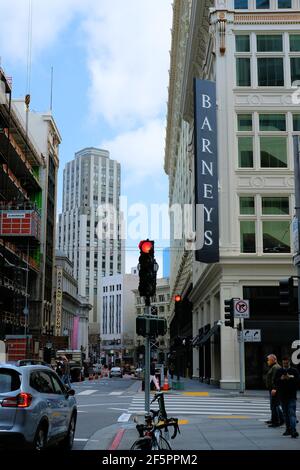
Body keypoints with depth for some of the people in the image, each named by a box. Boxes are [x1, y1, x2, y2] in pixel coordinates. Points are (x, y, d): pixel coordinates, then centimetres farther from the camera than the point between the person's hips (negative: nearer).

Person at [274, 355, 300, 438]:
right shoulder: (279, 371, 8)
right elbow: (275, 382, 3)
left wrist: (290, 378, -19)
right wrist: (280, 379, -15)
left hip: (292, 396, -4)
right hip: (282, 396, 4)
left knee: (292, 413, -12)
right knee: (286, 414, 11)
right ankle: (288, 429, 20)